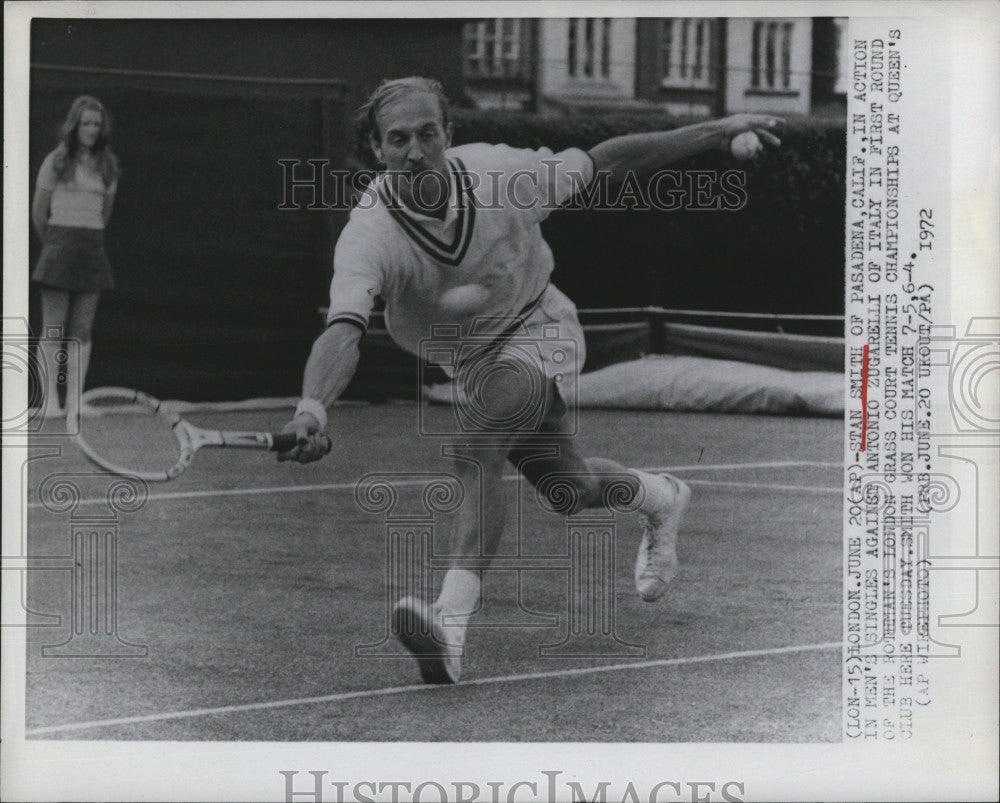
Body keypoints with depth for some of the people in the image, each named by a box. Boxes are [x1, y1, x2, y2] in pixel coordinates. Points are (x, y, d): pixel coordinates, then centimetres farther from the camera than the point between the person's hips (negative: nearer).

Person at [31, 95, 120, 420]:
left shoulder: (107, 166, 10)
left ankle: (75, 402, 2)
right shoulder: (56, 162, -2)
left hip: (92, 249, 4)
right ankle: (51, 401, -3)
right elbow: (38, 213, 3)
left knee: (82, 331, 2)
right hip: (58, 245, -4)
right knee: (53, 331, -3)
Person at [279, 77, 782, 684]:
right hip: (468, 359, 3)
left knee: (476, 449, -30)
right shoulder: (370, 234, -29)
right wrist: (313, 407, -65)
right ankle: (659, 499, 49)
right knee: (571, 488, 14)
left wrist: (717, 132, -7)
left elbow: (606, 163, -8)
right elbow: (344, 329, -44)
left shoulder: (499, 172, -24)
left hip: (537, 327, -3)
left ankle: (453, 617, -41)